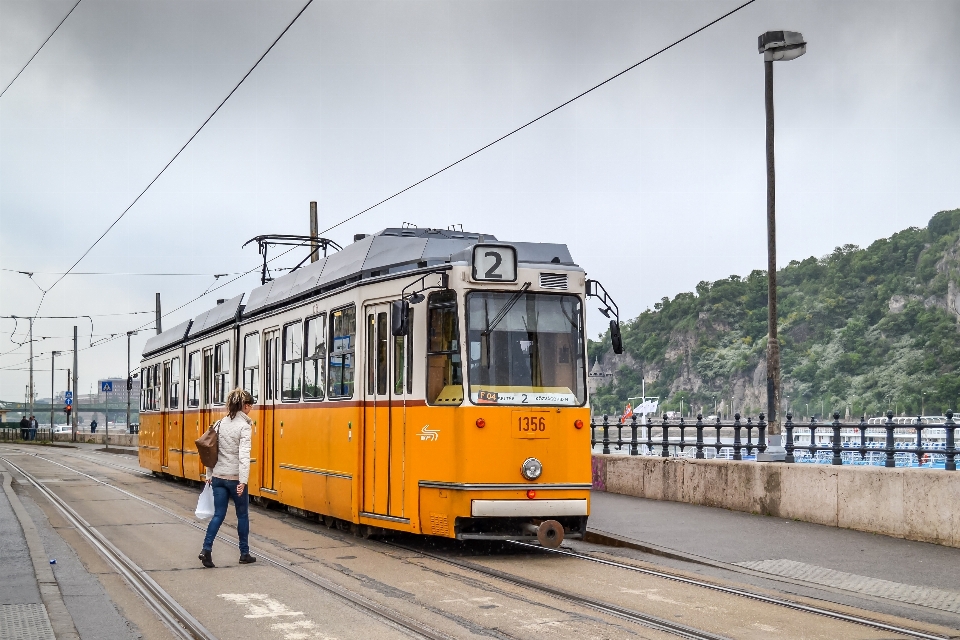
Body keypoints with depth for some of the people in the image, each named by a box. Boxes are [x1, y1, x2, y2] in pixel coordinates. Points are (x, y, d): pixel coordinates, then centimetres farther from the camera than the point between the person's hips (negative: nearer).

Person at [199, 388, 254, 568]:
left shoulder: (220, 424, 7)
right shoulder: (243, 426, -12)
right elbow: (244, 455, -20)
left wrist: (209, 475, 17)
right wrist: (243, 481, -23)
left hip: (218, 477, 5)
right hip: (235, 478, -5)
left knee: (219, 514, 7)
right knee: (242, 514, 11)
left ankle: (206, 549, -9)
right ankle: (244, 554, 19)